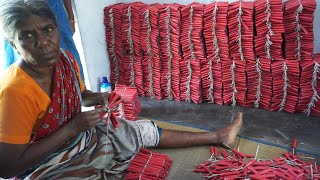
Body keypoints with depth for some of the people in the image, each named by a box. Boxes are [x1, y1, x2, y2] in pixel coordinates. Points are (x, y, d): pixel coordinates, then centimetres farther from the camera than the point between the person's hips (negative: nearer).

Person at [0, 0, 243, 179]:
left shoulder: (65, 59, -9)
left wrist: (97, 98, -13)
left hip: (84, 136, 7)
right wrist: (73, 127, -28)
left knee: (147, 131, 7)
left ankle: (218, 137, 20)